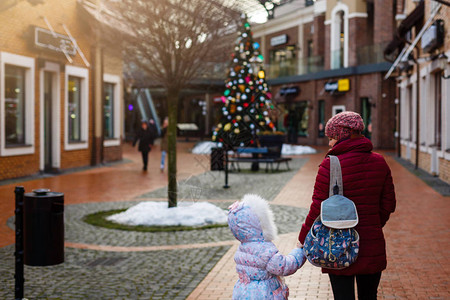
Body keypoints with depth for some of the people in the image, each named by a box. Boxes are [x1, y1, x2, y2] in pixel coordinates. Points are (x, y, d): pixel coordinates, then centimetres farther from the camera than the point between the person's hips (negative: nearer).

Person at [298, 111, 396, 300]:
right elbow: (388, 204, 8)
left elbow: (318, 208, -12)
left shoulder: (330, 165, -14)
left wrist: (303, 239, 0)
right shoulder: (379, 163, 2)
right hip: (373, 245, 5)